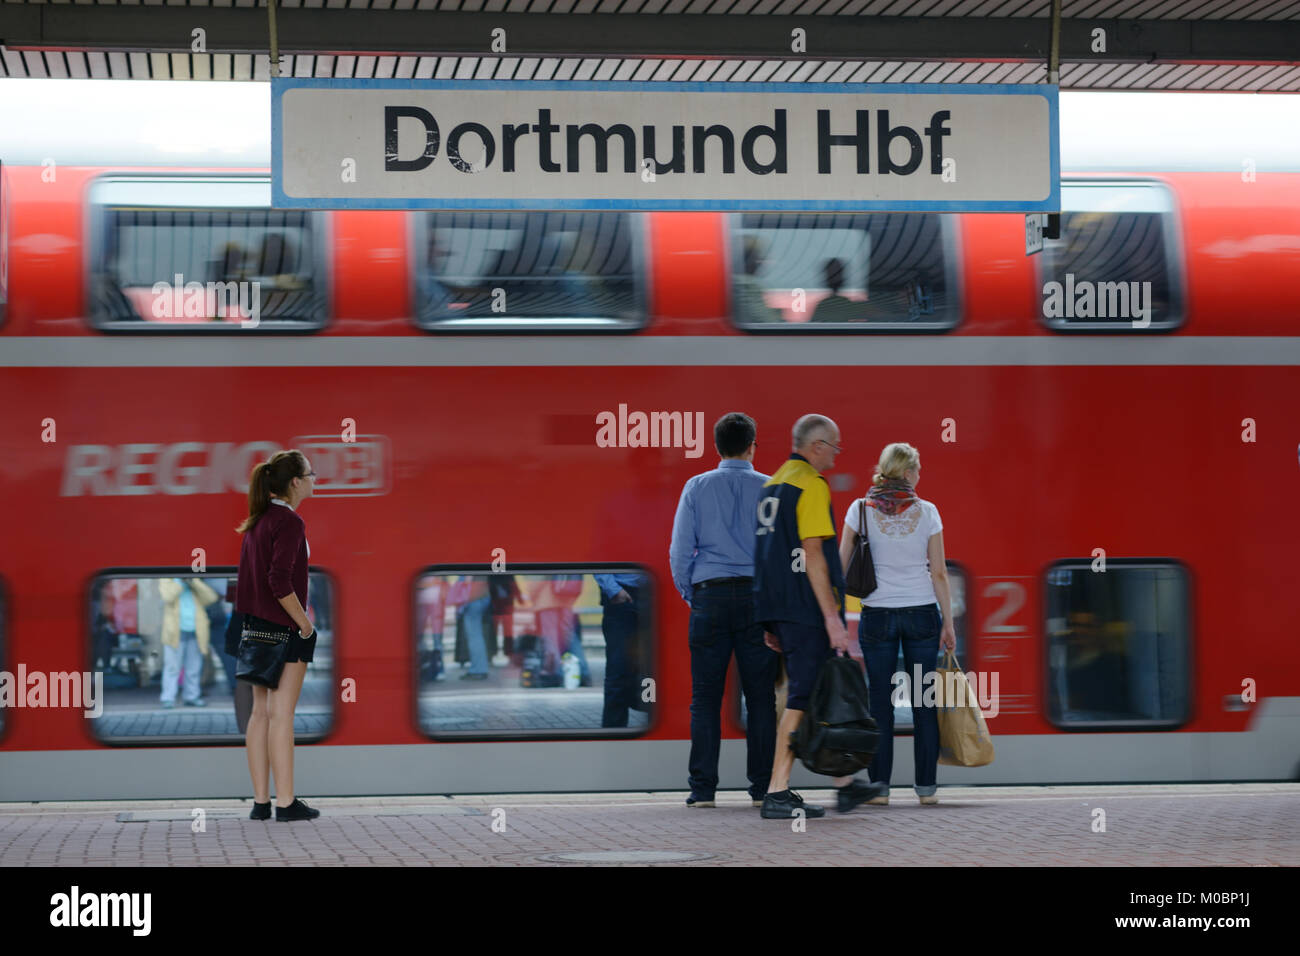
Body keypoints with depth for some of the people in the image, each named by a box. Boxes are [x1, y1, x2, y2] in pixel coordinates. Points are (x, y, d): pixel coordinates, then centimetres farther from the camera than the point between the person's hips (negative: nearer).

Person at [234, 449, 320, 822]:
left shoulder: (257, 521, 11)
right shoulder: (289, 522, -15)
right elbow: (280, 582, -24)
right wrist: (304, 623, -14)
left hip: (256, 624, 8)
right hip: (283, 629, -8)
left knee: (261, 712, 9)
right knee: (282, 714, -5)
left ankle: (261, 801, 11)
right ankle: (286, 802, -1)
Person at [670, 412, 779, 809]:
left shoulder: (697, 487, 3)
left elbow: (680, 549, 0)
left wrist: (689, 595, 13)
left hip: (710, 597, 0)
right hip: (758, 595, 0)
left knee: (705, 697, 2)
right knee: (760, 696, 4)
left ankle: (703, 788, -1)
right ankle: (763, 787, 3)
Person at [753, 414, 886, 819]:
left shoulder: (773, 484, 18)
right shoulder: (812, 485, -11)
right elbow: (812, 554, -18)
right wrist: (832, 617, -19)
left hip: (779, 610, 10)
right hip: (805, 611, -10)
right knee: (803, 698, -7)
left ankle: (844, 784, 19)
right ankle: (777, 794, -8)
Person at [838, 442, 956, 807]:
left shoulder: (861, 509, -2)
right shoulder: (926, 512, -2)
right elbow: (939, 574, -1)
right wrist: (948, 623, 4)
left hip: (877, 615, 0)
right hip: (922, 612, 0)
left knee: (880, 701, 4)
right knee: (924, 701, 5)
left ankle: (879, 786, 3)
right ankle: (926, 786, 6)